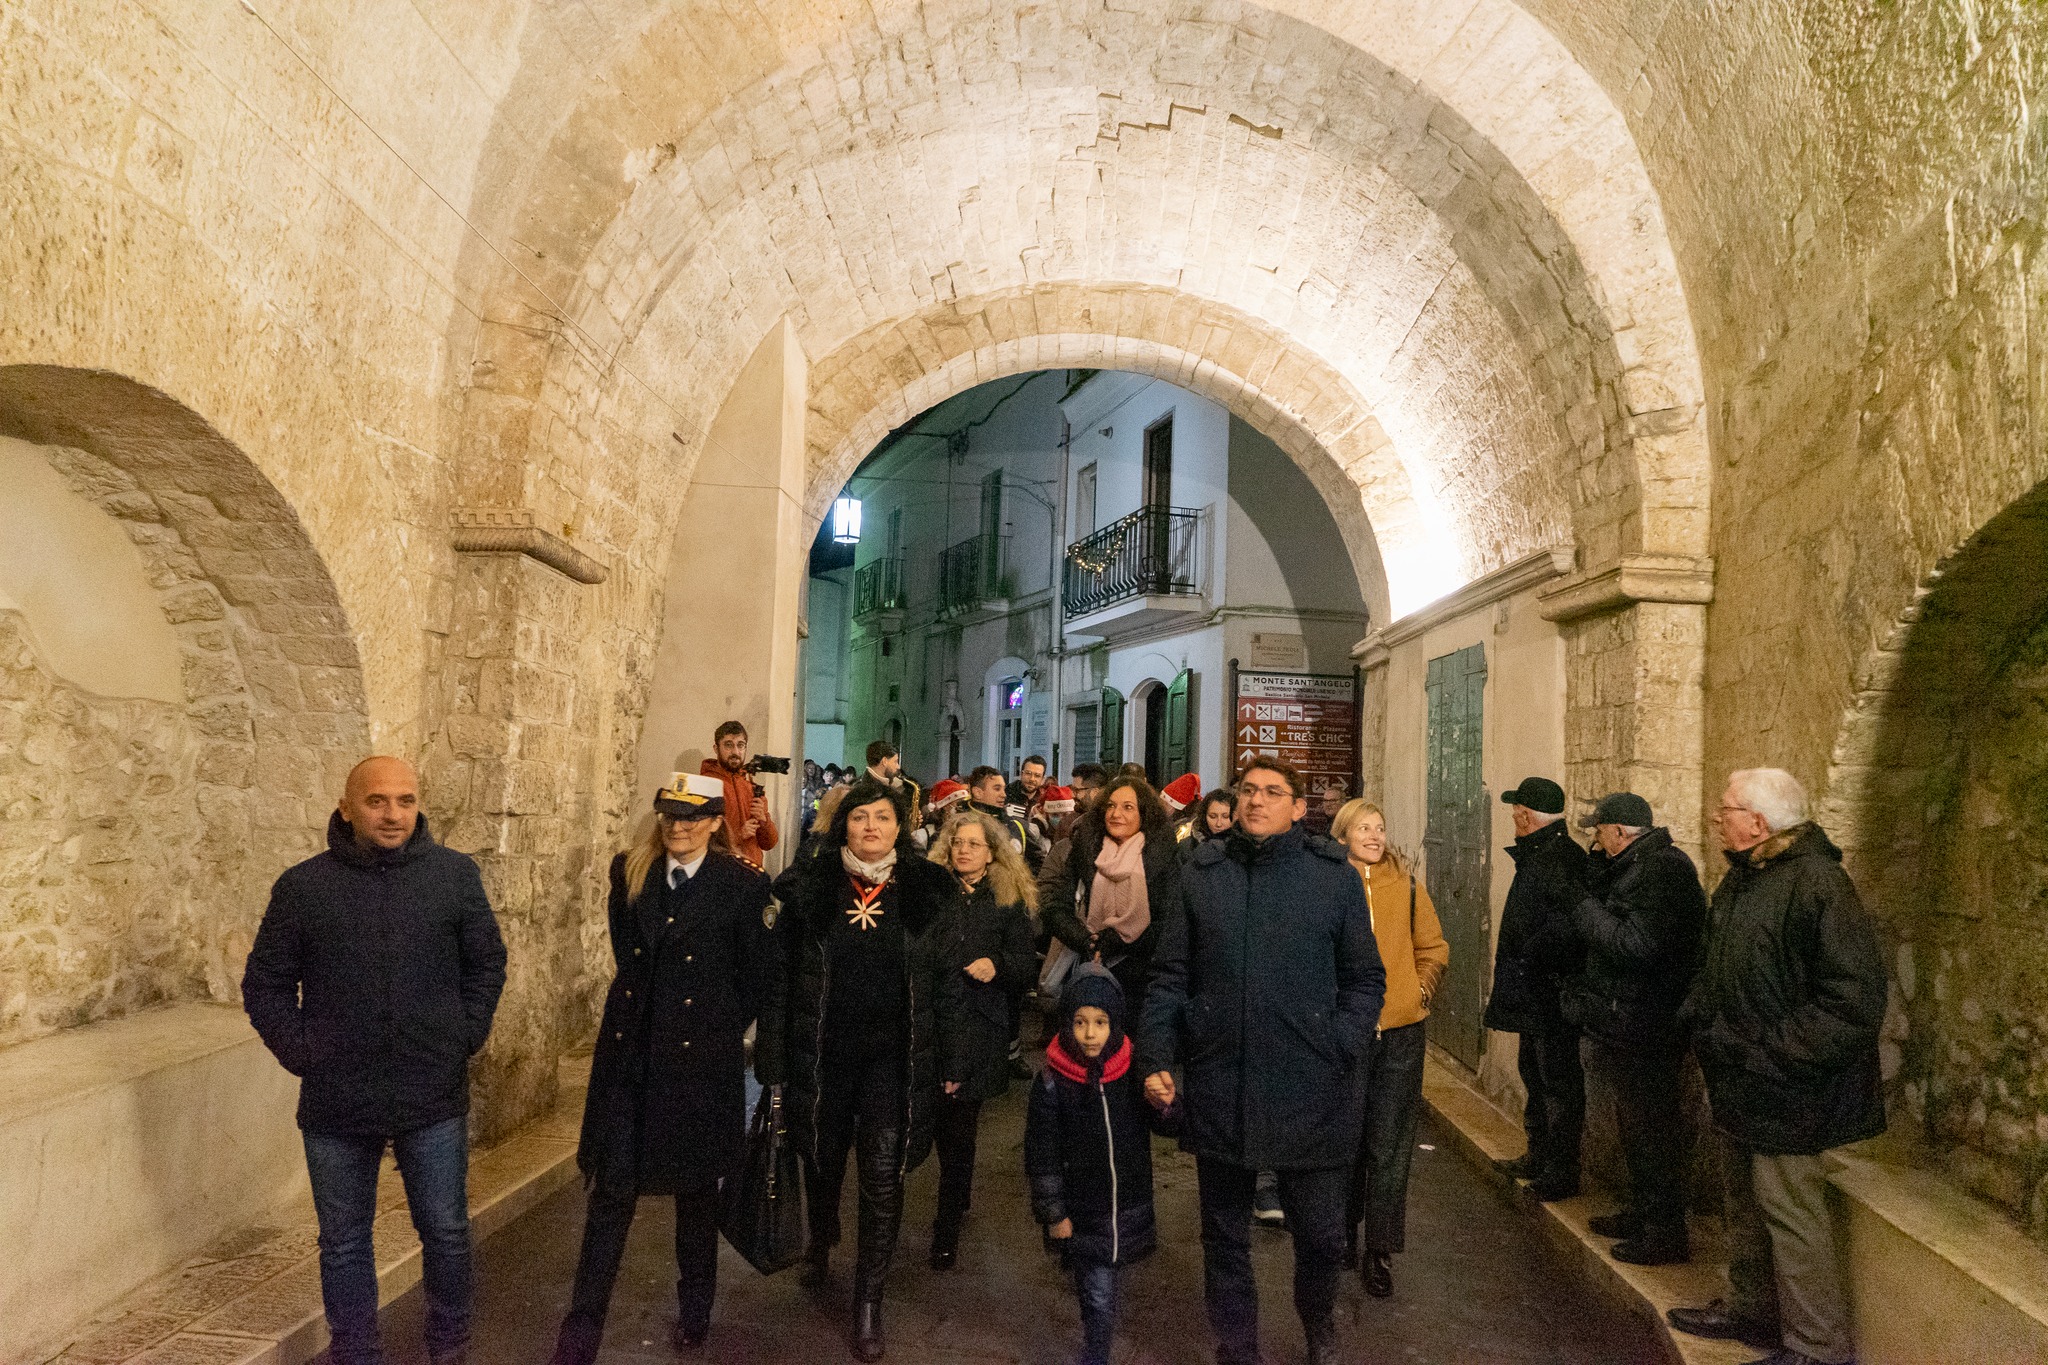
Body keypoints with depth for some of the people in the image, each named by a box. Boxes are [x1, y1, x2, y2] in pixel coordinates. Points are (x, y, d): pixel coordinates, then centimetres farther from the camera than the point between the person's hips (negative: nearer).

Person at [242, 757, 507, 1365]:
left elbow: (486, 962, 6)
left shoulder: (455, 874, -3)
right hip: (336, 1105, 0)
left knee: (446, 1234, 12)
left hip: (434, 1098, 0)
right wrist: (301, 1053, -5)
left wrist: (465, 1036, 0)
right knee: (344, 1244, 14)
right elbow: (264, 984, 4)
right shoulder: (302, 886, -4)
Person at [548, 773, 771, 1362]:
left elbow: (754, 977, 0)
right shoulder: (630, 871, 2)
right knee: (610, 1187, 2)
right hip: (629, 1049, 2)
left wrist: (722, 1032, 5)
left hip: (701, 1055, -2)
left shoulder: (743, 885, -8)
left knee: (696, 1187, 14)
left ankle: (694, 1311, 34)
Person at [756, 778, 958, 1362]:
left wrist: (952, 1055, -2)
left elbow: (945, 978, 1)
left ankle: (869, 1301, 15)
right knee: (824, 1159, 19)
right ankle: (821, 1244, 49)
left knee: (883, 1175, -3)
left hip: (894, 1055, -1)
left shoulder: (927, 888, -2)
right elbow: (779, 974, -1)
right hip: (821, 1051, 1)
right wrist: (771, 1052, -4)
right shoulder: (807, 886, -3)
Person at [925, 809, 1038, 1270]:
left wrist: (998, 966, -13)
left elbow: (1028, 968, 5)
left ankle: (947, 1231, 13)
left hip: (976, 1034, -1)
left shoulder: (1010, 904, 7)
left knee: (958, 1133, 1)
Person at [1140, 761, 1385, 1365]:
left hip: (1311, 1093, -1)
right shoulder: (1202, 874, 4)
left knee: (1320, 1234, 12)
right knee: (1225, 1236, 14)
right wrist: (1156, 1056, -1)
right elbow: (1170, 975, 6)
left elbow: (1365, 979, 4)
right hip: (1219, 1087, 1)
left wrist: (1339, 1053, -8)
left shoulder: (1335, 876, 0)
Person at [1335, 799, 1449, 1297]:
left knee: (1389, 1147, 3)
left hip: (1400, 1031, 1)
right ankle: (1343, 1230, 30)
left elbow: (1434, 947, 13)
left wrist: (1421, 990, 2)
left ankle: (1379, 1251, 13)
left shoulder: (1407, 884, 4)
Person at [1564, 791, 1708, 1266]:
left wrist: (1588, 911, -16)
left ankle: (1665, 1233, 11)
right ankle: (1641, 1214, 35)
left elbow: (1636, 946, -28)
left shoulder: (1662, 870, -22)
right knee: (1634, 1124, 21)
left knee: (1652, 1129, 0)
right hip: (1627, 1026, 11)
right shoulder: (1634, 866, 10)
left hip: (1645, 1027, -11)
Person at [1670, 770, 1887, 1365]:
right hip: (1742, 1085, 9)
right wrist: (1697, 1018, 8)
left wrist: (1773, 1054, -23)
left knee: (1788, 1210, 0)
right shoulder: (1742, 879, 9)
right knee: (1744, 1203, 21)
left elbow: (1854, 999, -24)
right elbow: (1711, 968, 22)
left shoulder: (1816, 885, -20)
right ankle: (1749, 1308, 37)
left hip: (1785, 1093, -9)